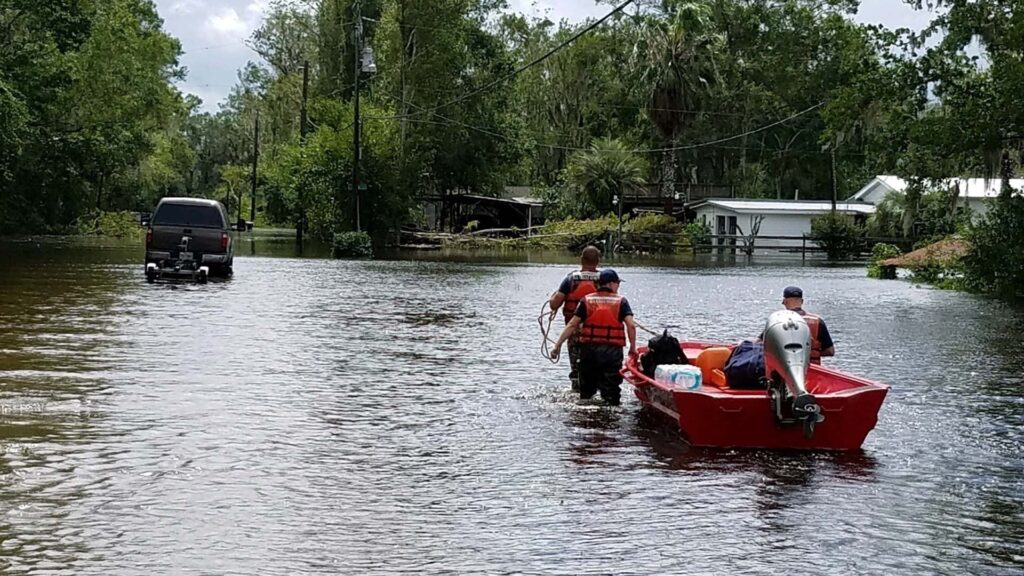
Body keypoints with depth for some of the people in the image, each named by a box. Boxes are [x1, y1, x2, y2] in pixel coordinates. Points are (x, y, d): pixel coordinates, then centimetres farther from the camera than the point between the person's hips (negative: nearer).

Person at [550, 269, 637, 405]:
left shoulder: (587, 300, 5)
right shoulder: (621, 302, 1)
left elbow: (572, 325, -1)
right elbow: (631, 325, -9)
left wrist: (558, 344, 0)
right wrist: (633, 347, 1)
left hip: (589, 349, 2)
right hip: (613, 351, -2)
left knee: (586, 391, 17)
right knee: (611, 394, 1)